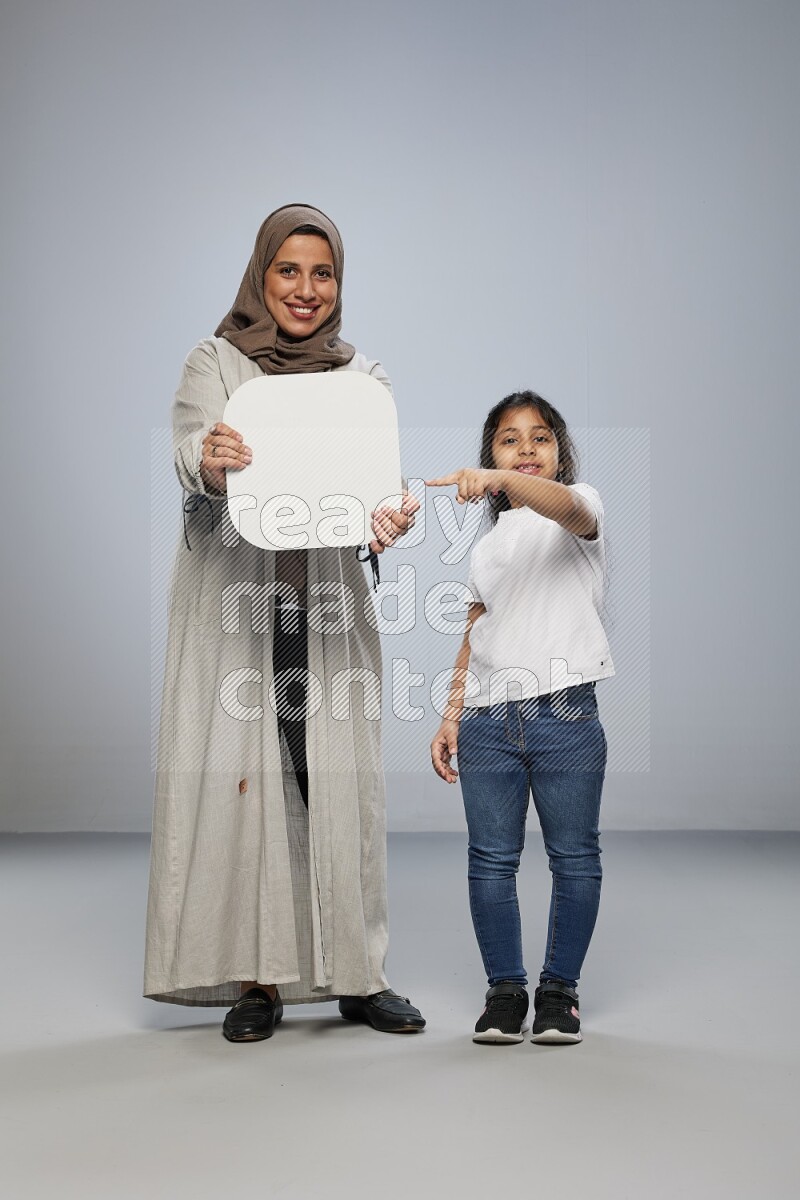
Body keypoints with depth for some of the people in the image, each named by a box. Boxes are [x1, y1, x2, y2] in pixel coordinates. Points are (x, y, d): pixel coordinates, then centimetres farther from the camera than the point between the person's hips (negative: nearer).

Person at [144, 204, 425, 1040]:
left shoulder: (361, 378, 13)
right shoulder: (216, 363, 4)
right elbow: (192, 463, -13)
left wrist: (391, 518, -24)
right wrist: (211, 461, -38)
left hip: (329, 606, 2)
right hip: (234, 605, -2)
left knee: (341, 784, 2)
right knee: (238, 779, -3)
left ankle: (356, 973, 13)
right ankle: (256, 978, 8)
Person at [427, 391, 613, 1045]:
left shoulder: (580, 505, 4)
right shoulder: (486, 546, 20)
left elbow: (569, 508, -23)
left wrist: (500, 479, -40)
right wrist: (451, 717, 11)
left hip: (564, 715, -4)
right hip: (487, 721, 5)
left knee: (574, 857, 3)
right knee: (491, 860, 4)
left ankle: (559, 989, 17)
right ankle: (505, 991, 16)